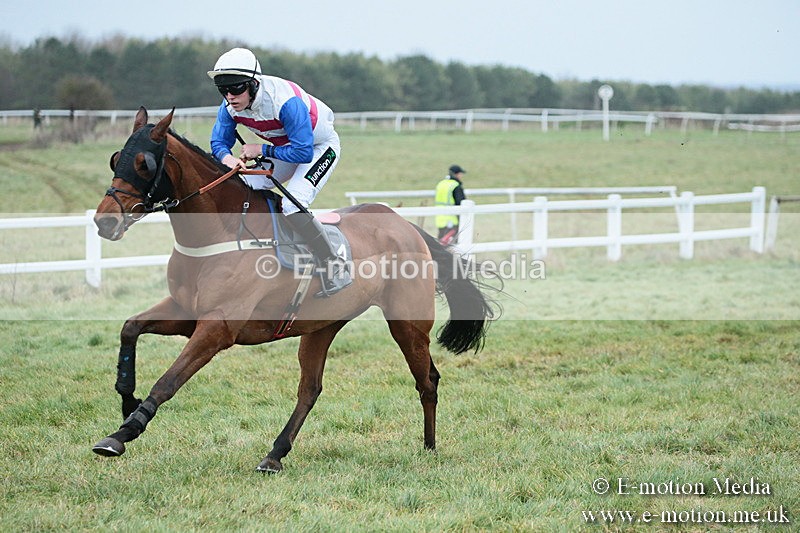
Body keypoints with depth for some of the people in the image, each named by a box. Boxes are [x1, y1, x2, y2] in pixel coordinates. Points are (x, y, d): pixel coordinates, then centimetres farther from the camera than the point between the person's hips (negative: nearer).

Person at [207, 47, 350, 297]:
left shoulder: (285, 101, -38)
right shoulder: (230, 107, -17)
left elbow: (303, 152, -35)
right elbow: (219, 142, -6)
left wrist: (262, 150, -29)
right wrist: (227, 158, -30)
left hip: (321, 147, -8)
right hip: (287, 148, 8)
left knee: (291, 206, -26)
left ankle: (336, 270, -19)